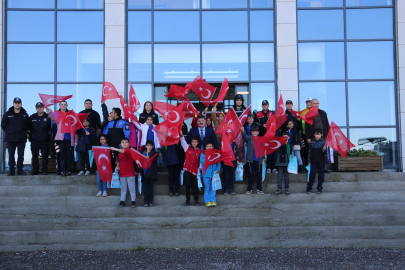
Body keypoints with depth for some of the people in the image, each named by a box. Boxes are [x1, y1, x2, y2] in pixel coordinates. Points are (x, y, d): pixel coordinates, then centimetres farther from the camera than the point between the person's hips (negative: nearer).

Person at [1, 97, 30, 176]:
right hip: (10, 139, -1)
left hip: (21, 139, 1)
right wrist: (8, 131, 8)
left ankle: (20, 170, 10)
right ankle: (12, 170, 6)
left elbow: (28, 125, 14)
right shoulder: (8, 114, 3)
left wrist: (24, 132, 8)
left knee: (21, 155, 3)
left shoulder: (25, 114, 6)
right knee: (11, 155, 1)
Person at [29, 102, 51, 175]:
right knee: (34, 155, 4)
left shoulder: (47, 117, 2)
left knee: (45, 155, -1)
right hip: (34, 139, 2)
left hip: (44, 139, -2)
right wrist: (30, 137, 6)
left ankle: (44, 170, 5)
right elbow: (30, 128, 13)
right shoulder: (32, 117, 11)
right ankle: (35, 170, 11)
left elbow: (50, 127, 3)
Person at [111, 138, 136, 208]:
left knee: (131, 188, -2)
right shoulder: (119, 152, 12)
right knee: (123, 188, 10)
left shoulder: (129, 150, -7)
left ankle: (133, 201, 2)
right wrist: (117, 166, 7)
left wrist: (115, 149, -30)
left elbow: (124, 151, -29)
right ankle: (122, 201, 15)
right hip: (122, 173, 6)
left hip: (130, 173, -6)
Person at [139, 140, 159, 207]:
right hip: (144, 172, 2)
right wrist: (140, 171, 9)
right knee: (145, 188, 4)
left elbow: (155, 159, -16)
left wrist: (149, 158, -34)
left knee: (151, 187, 2)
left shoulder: (154, 153, 3)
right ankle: (145, 201, 7)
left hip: (151, 173, -2)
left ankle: (150, 201, 8)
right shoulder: (143, 153, 11)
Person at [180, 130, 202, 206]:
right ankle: (187, 201, 11)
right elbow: (183, 142, -9)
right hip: (187, 169, 1)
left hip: (195, 170, -1)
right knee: (187, 186, 4)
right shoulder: (187, 148, 6)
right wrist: (181, 136, -27)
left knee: (195, 186, 3)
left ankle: (196, 201, 12)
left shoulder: (199, 151, 4)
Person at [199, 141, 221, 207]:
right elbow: (202, 161, -13)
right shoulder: (203, 155, 4)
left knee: (213, 188, 5)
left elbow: (218, 164, 5)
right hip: (206, 174, -1)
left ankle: (213, 201, 12)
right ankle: (207, 201, 9)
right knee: (207, 188, 2)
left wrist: (217, 170, -10)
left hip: (214, 174, 2)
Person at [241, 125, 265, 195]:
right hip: (250, 160, -1)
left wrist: (263, 158, 8)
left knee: (258, 174, 7)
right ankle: (249, 189, 10)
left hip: (258, 160, 1)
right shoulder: (249, 138, 0)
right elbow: (245, 137, -23)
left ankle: (259, 189, 14)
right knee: (250, 174, 4)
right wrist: (243, 131, -44)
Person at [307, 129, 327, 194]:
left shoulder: (323, 142, -2)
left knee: (321, 175, 4)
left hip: (321, 162, -1)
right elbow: (309, 152, 9)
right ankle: (309, 188, 7)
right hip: (313, 161, 1)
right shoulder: (312, 142, 5)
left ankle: (319, 188, 14)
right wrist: (309, 161, 6)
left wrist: (324, 149, -29)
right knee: (312, 175, 2)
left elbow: (324, 152, -6)